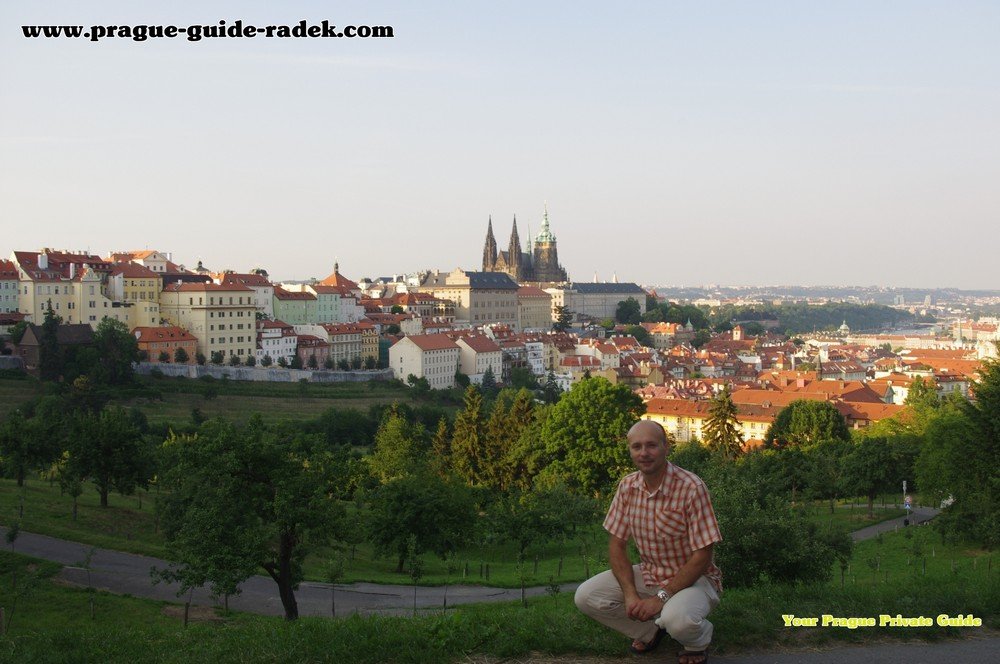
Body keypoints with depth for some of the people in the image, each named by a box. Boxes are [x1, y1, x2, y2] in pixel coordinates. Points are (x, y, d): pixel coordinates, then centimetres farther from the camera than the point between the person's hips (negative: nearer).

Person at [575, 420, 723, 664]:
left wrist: (662, 597, -25)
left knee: (677, 619, -37)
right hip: (649, 574, 5)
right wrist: (630, 594, -17)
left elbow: (702, 556, -21)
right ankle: (650, 630, 12)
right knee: (586, 596, -12)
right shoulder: (627, 486, -5)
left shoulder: (691, 487, -23)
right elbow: (617, 544, -2)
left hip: (693, 578, -5)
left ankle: (698, 642, 2)